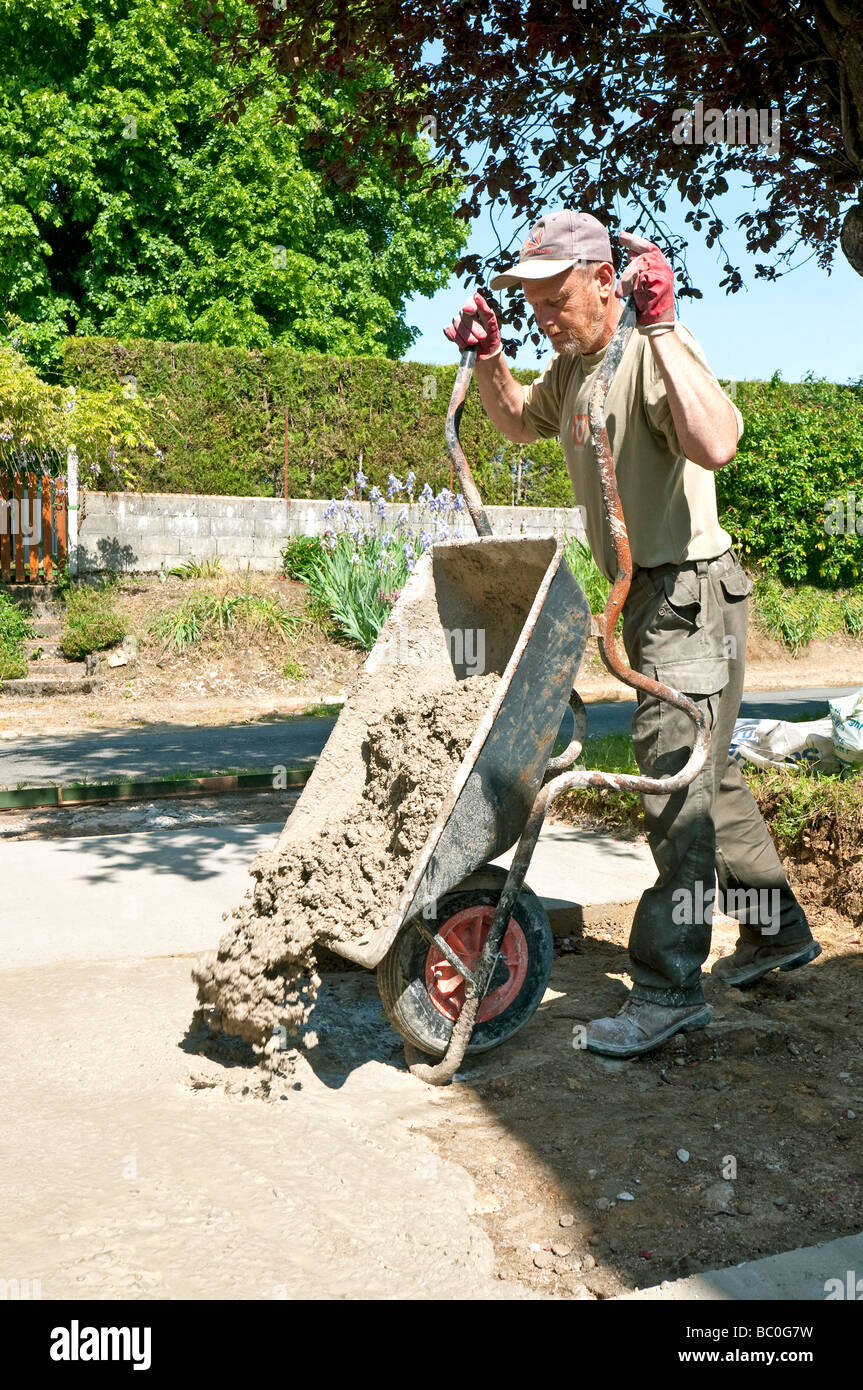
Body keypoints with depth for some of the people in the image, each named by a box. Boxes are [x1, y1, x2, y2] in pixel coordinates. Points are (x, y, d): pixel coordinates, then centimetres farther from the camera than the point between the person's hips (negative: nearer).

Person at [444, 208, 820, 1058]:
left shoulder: (656, 353, -17)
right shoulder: (573, 365, 10)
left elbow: (716, 443, -37)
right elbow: (520, 423, 30)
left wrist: (660, 327, -31)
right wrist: (487, 357, 13)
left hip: (692, 590, -9)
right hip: (645, 597, 10)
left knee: (677, 782, -9)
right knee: (705, 774, 17)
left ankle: (669, 987, 0)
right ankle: (777, 932, 33)